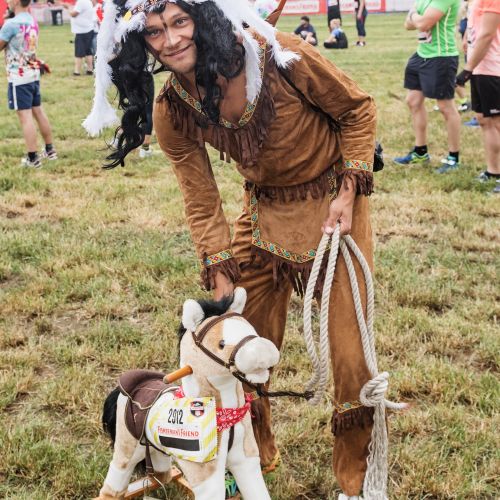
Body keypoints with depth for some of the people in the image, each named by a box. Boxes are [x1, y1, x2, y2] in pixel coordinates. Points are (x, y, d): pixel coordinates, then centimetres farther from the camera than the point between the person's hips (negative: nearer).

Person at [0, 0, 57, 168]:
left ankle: (33, 158, -4)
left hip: (18, 77, -8)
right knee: (38, 112, 15)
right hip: (33, 74, 8)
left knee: (25, 116, -5)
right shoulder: (32, 21, 9)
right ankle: (49, 150, 23)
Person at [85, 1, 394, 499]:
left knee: (350, 349, -4)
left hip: (332, 201, -3)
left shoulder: (277, 56, -24)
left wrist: (348, 192, -16)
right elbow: (202, 206, -5)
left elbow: (358, 110, -10)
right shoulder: (172, 112, -13)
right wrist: (221, 282, -10)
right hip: (264, 211, 3)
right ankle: (256, 454, 37)